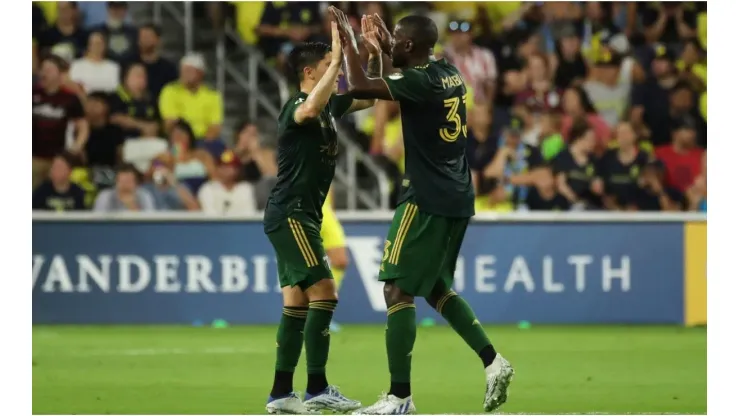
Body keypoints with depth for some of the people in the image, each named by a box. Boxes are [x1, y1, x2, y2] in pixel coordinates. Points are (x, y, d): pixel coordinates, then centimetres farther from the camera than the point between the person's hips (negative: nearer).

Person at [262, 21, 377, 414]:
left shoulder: (329, 105, 12)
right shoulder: (296, 107, -15)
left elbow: (368, 97, 23)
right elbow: (311, 109, -40)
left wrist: (373, 56, 7)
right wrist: (337, 59, -36)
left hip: (302, 216, 10)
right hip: (289, 214, -10)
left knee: (297, 304, 9)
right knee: (323, 292, -14)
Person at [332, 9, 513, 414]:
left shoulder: (420, 81, -16)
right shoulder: (448, 74, 10)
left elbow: (359, 87, -24)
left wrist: (348, 39, -12)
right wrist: (383, 49, 28)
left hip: (427, 199, -9)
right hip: (456, 198, 9)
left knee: (397, 289, -5)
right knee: (435, 287, 21)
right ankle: (493, 362, 11)